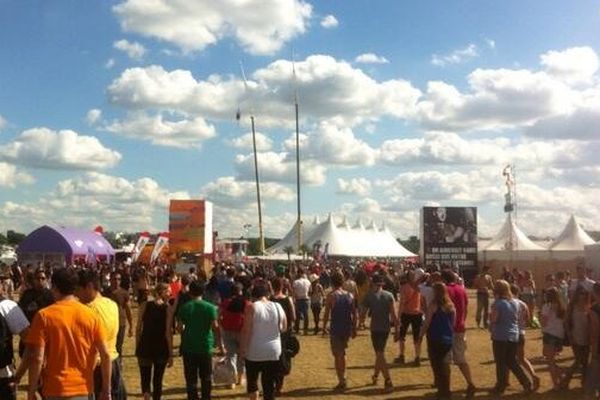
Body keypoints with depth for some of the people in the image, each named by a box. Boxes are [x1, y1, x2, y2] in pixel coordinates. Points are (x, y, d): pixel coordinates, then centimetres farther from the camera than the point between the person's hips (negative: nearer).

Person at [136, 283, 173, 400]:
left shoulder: (144, 306, 1)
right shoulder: (168, 308, -6)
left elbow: (138, 328, 1)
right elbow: (168, 332, -8)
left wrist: (137, 348, 10)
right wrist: (170, 354, -3)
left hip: (145, 347, 1)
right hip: (161, 348, -1)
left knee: (145, 379, 10)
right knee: (157, 380, 13)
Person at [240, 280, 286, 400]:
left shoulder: (252, 307, -12)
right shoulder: (278, 307, 0)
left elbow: (246, 330, -14)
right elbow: (284, 328, 8)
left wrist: (243, 348, -6)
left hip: (254, 352, -3)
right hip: (273, 352, 3)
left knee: (252, 381, 18)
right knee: (269, 385, 9)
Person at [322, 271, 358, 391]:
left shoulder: (331, 296, -10)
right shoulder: (350, 296, 4)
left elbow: (326, 314, -10)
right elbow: (354, 315, 6)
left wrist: (324, 327, 3)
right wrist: (354, 329, 15)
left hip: (336, 329, -5)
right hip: (347, 329, 5)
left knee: (338, 356, 4)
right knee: (342, 354, 22)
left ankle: (342, 382, 5)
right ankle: (343, 379, 28)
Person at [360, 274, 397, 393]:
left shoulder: (369, 296, -8)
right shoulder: (389, 296, -2)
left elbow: (363, 313, -6)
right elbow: (394, 314, -7)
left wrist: (361, 322, 16)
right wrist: (396, 329, -1)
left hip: (375, 328, -4)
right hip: (386, 328, 4)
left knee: (380, 355, -2)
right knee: (380, 352, 23)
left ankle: (388, 382, -13)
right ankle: (375, 375, 39)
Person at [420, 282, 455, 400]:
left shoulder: (434, 305, -11)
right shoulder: (451, 305, 5)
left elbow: (427, 323, -12)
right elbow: (453, 323, 11)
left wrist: (420, 336, -3)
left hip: (435, 340, -6)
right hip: (448, 339, 6)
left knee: (437, 365, 3)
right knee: (444, 365, 18)